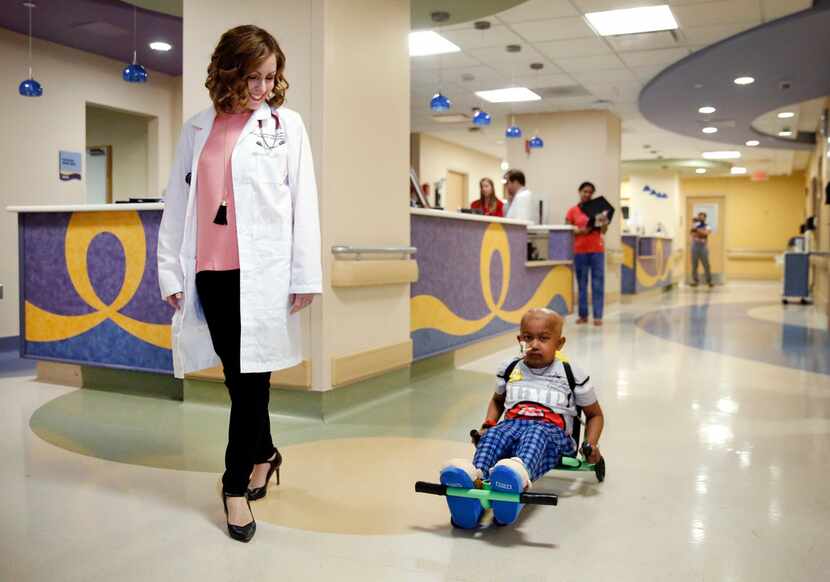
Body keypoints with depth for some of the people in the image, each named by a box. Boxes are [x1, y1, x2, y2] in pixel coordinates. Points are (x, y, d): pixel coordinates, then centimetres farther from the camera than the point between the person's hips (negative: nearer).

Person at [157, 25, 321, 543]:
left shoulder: (286, 123, 4)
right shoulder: (198, 128, 12)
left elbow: (303, 201, -1)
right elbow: (178, 202, 11)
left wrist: (305, 275, -5)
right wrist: (171, 271, 6)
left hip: (262, 271, -3)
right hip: (210, 271, 3)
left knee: (252, 376, 0)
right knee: (236, 374, 9)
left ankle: (237, 483, 13)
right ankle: (263, 453, 30)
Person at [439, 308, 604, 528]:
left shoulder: (571, 374, 12)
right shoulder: (510, 369, 20)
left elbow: (595, 414, 21)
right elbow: (498, 400, 38)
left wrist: (591, 445, 3)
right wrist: (487, 425, 19)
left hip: (552, 430, -2)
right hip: (512, 424, 3)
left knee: (535, 435, -39)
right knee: (493, 434, -33)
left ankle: (519, 475, -71)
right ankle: (475, 478, -63)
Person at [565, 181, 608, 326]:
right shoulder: (573, 211, 5)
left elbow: (604, 231, 8)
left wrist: (604, 223, -13)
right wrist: (579, 231, -15)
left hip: (597, 249, 1)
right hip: (580, 250, -1)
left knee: (598, 283, -3)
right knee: (581, 283, 1)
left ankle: (598, 316, -2)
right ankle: (583, 315, 7)